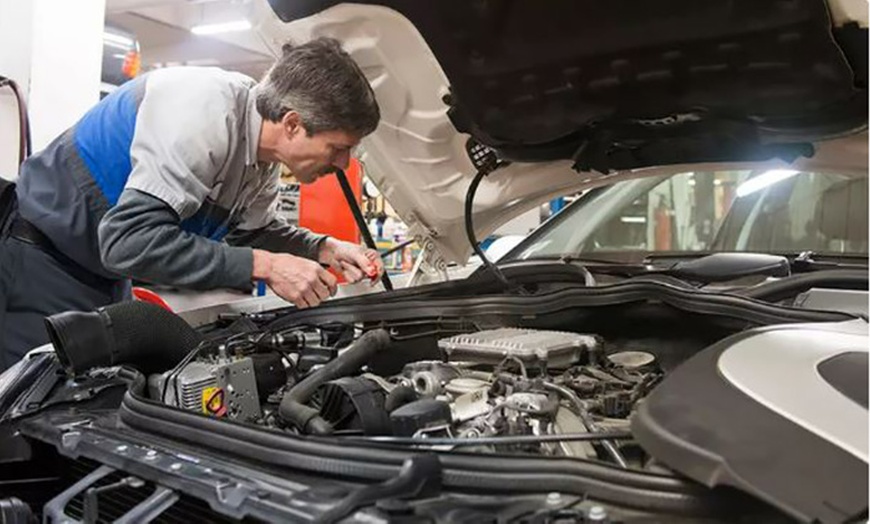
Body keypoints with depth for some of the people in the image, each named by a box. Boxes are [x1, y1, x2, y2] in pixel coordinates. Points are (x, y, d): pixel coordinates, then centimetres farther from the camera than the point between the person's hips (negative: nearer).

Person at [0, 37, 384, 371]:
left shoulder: (264, 148, -7)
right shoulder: (205, 113, -34)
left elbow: (255, 232, 7)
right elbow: (129, 240, -40)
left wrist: (326, 250, -10)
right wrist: (265, 267, -38)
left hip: (106, 275, 8)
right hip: (38, 262, -8)